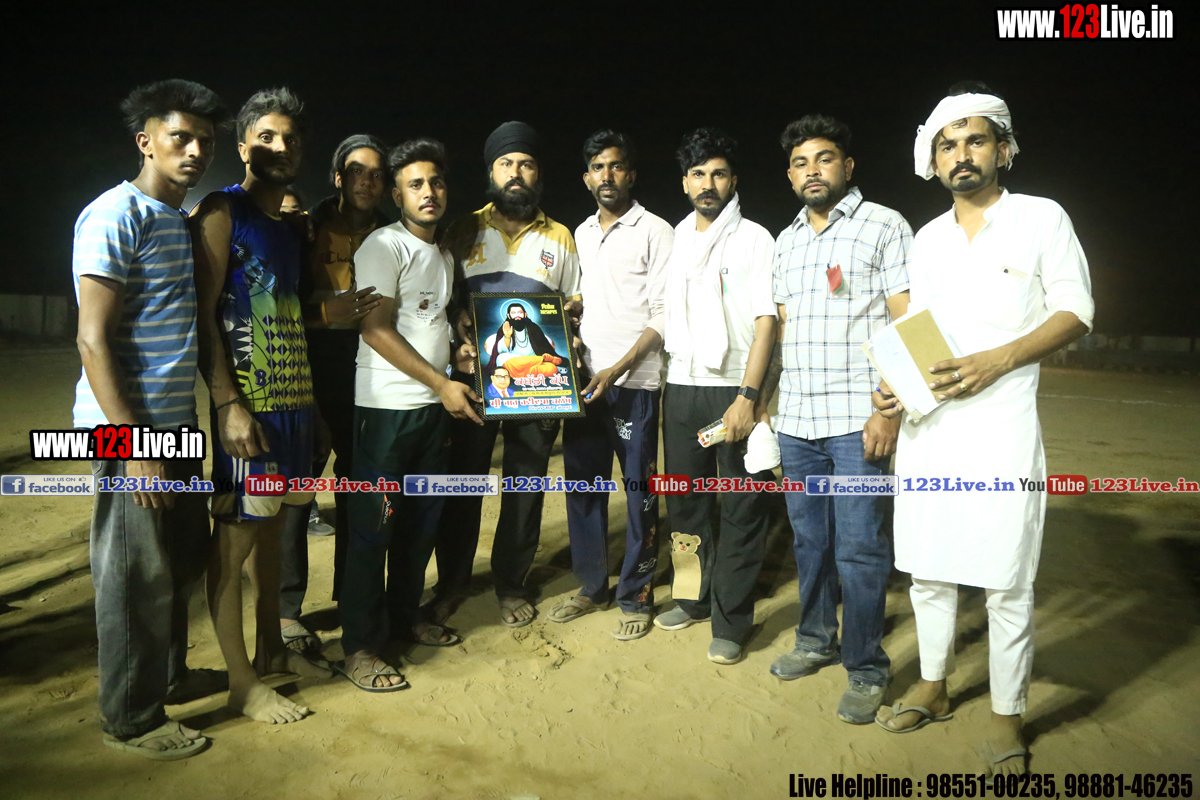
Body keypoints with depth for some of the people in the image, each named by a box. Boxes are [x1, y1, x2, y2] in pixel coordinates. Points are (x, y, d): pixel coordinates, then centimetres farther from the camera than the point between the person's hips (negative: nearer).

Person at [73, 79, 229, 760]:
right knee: (137, 576, 2)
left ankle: (171, 675, 37)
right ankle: (132, 718, 18)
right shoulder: (115, 216, -13)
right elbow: (94, 339, -18)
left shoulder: (180, 221, 15)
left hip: (176, 421, 9)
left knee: (182, 558, 19)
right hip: (130, 428, -9)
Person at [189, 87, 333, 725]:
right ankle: (242, 681, 9)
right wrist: (229, 404, -20)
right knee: (235, 535, -1)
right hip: (247, 401, -8)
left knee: (272, 526, 15)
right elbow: (204, 313, -13)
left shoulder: (289, 228, 18)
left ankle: (271, 648, 28)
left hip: (291, 397, 8)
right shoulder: (221, 213, -6)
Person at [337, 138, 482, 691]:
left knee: (423, 520, 14)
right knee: (373, 526, -3)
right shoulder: (385, 246, -8)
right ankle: (360, 648, 6)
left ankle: (405, 616, 30)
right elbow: (376, 330, -15)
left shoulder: (443, 256, 19)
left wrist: (457, 375, 13)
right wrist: (443, 384, -15)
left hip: (435, 406, 8)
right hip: (388, 406, -8)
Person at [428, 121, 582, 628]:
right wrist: (455, 320, -12)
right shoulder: (465, 231, 8)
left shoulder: (559, 238, 11)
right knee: (464, 477, 6)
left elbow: (578, 301, 15)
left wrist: (568, 313, -7)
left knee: (526, 483, 7)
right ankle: (452, 582, 22)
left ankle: (511, 584, 23)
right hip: (473, 374, 0)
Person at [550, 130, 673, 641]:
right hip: (584, 378, 6)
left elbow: (663, 315, -9)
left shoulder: (655, 232, -3)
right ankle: (591, 586, 25)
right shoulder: (581, 234, 16)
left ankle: (635, 597, 14)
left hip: (634, 380, -6)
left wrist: (617, 368, -16)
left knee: (639, 491, 1)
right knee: (582, 484, 10)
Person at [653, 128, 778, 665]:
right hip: (681, 386, 5)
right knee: (685, 500, 12)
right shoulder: (676, 239, 14)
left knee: (741, 509, 1)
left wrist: (747, 395, -19)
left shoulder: (754, 239, -3)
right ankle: (694, 598, 28)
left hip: (733, 388, -5)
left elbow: (766, 320, -10)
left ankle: (732, 620, 10)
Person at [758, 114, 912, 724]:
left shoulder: (884, 227, -2)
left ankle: (866, 669, 13)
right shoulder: (787, 241, 16)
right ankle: (816, 640, 31)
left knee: (858, 548, -2)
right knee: (809, 539, 14)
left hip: (857, 420, -5)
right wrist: (765, 394, 15)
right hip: (796, 418, 6)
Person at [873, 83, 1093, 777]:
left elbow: (1076, 313, -4)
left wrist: (994, 361, -17)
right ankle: (934, 688, 30)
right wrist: (894, 384, -1)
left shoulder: (1043, 219, 1)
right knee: (927, 568, 12)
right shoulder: (928, 238, 15)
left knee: (1007, 582, 1)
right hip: (926, 427, 5)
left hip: (1000, 424, -5)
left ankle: (1008, 717, 18)